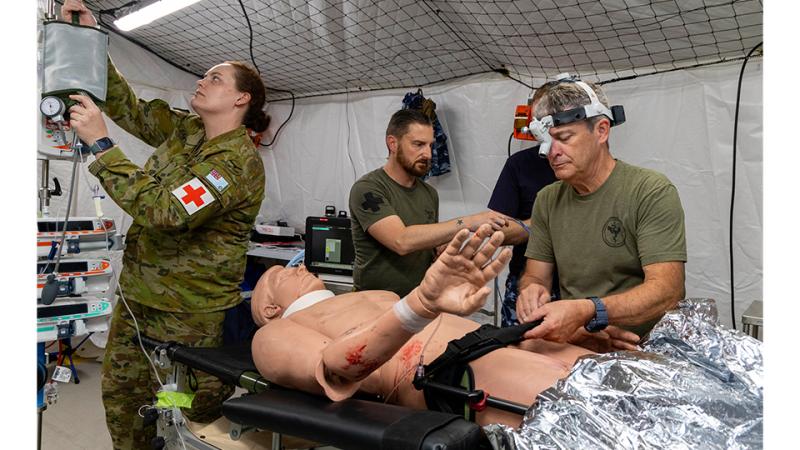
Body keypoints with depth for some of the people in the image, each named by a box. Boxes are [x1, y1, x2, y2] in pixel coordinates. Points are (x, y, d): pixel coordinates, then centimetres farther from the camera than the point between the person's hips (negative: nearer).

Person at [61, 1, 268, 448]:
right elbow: (130, 108, 12)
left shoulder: (241, 161, -22)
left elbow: (164, 210, -31)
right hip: (137, 294, 9)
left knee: (194, 412, 6)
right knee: (120, 394, 19)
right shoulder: (185, 129, 5)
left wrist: (100, 142, -27)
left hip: (188, 310, -8)